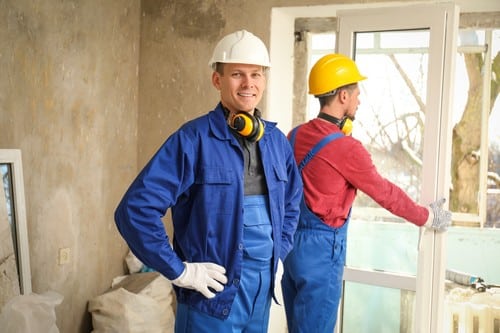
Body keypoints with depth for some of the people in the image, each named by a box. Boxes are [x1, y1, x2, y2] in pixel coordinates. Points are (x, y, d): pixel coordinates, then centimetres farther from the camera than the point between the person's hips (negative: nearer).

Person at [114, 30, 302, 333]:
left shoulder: (277, 141, 5)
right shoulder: (192, 140, -15)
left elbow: (292, 203, 21)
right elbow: (135, 210, -19)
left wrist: (277, 253, 11)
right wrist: (179, 270, -16)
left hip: (263, 286, 6)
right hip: (214, 291, -5)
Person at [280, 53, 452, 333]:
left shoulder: (295, 136, 4)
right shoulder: (347, 148, -18)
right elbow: (385, 193, -8)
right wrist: (427, 216, 7)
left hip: (293, 241, 8)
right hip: (321, 249, -8)